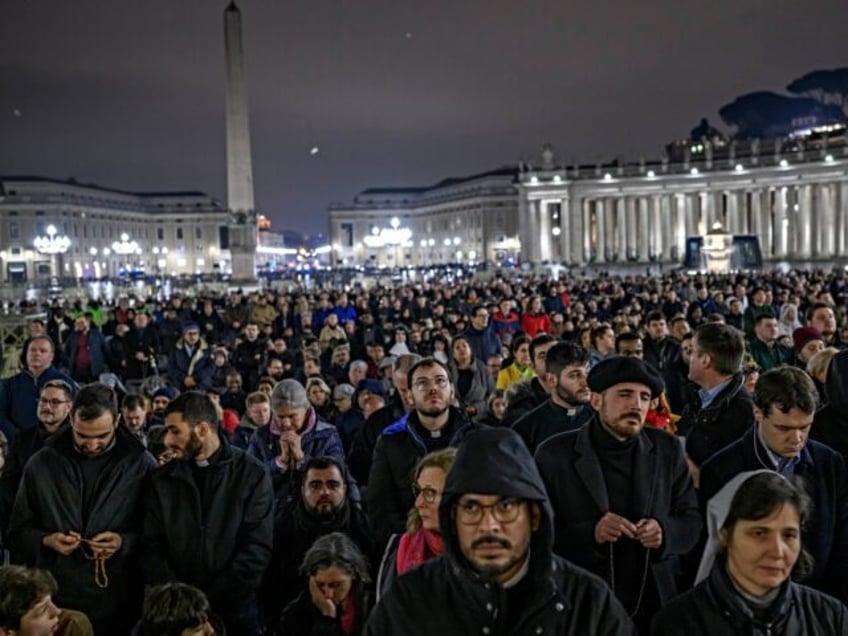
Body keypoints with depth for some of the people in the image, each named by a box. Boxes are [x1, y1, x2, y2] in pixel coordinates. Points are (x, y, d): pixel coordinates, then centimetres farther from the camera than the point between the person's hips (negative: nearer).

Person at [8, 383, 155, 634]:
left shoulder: (141, 464, -4)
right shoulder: (41, 464, 2)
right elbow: (18, 531, 10)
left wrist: (125, 542, -17)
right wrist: (45, 540, -10)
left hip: (118, 601, -1)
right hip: (54, 597, 2)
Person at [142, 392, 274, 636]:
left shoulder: (252, 475, -7)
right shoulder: (162, 479, 2)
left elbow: (257, 549, -11)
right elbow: (152, 548, 0)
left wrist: (210, 601, -15)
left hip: (234, 609, -2)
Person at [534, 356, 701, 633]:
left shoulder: (667, 450, 0)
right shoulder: (555, 454, -9)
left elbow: (692, 521, 4)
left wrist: (665, 531, -17)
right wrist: (590, 534, -25)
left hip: (656, 605, 3)